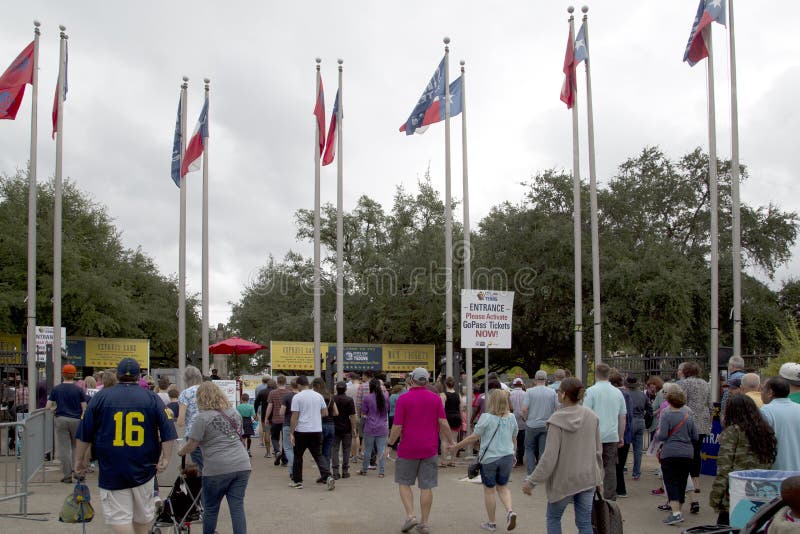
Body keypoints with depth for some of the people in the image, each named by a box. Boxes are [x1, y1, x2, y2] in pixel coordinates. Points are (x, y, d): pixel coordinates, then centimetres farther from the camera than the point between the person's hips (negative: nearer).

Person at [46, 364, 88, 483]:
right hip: (76, 420, 0)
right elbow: (84, 408, -6)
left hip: (61, 420, 0)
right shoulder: (78, 390, -3)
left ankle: (67, 476, 2)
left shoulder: (56, 389, 0)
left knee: (63, 448, 2)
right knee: (76, 447, 16)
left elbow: (48, 407, -1)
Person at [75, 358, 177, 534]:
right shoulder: (152, 398, 1)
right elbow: (169, 434, -5)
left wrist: (80, 460, 13)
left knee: (118, 516, 0)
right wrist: (165, 459, 0)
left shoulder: (101, 396, 1)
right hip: (144, 469, 2)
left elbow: (84, 434, 3)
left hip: (111, 471, -1)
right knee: (143, 515, 17)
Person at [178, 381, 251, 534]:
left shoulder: (202, 417, -7)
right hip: (242, 465, 5)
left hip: (218, 469, -5)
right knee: (237, 507, 5)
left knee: (211, 508, 12)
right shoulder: (234, 412, 13)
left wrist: (180, 452, 13)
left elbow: (191, 446, -6)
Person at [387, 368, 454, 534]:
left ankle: (410, 516, -2)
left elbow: (397, 427, -10)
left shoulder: (403, 399, -8)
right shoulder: (435, 398, 0)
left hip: (408, 449, -2)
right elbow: (443, 424, -3)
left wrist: (391, 442, 7)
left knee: (404, 483, 12)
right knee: (426, 487, 7)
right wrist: (450, 441, 11)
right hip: (429, 449, 2)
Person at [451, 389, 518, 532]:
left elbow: (474, 437, -12)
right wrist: (514, 454, 27)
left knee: (489, 490, 10)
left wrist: (457, 446, -1)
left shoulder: (486, 417, -14)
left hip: (489, 458, -4)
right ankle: (510, 511, -3)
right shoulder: (511, 417, 1)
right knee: (502, 487, 21)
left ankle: (491, 523, 18)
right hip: (507, 457, 4)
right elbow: (514, 438, 11)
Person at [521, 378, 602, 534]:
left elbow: (550, 457, -20)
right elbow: (598, 450, 5)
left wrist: (531, 481, -13)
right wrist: (599, 477, 17)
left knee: (553, 518, 17)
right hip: (587, 478, 4)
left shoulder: (557, 420, -18)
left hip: (564, 479, -4)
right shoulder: (591, 417, -3)